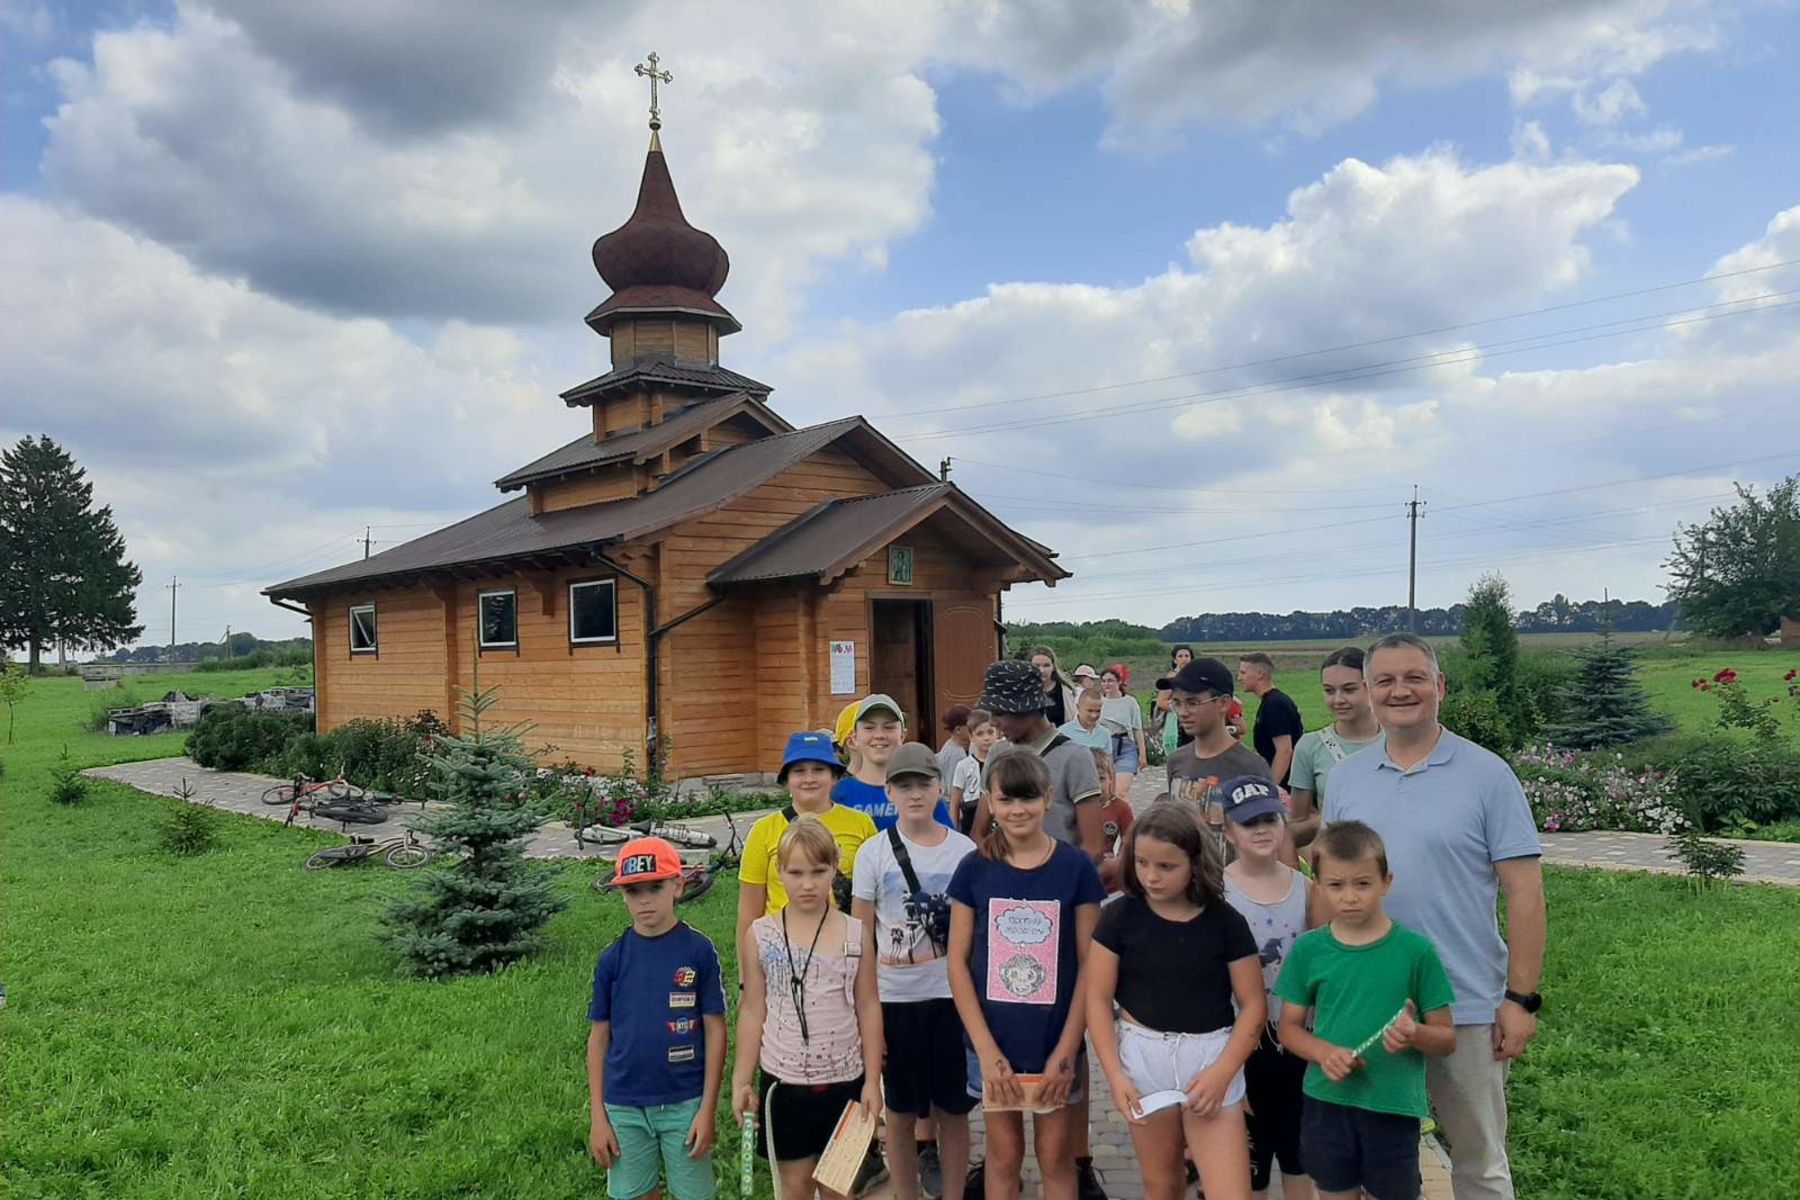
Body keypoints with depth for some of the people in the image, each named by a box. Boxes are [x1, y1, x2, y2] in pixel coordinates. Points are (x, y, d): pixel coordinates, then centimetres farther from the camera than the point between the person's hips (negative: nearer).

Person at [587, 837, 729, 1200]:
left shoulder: (699, 950, -8)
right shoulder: (612, 958, -2)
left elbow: (715, 1031, -4)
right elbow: (599, 1037, 4)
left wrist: (707, 1109, -7)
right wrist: (597, 1116, 2)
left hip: (685, 1104, -2)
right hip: (624, 1107, 2)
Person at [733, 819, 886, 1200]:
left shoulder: (854, 934, -6)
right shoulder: (761, 934, -5)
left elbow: (868, 1008, 0)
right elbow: (752, 1011, 0)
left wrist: (872, 1080, -2)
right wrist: (741, 1081, 0)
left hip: (844, 1079, 0)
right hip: (783, 1080, 0)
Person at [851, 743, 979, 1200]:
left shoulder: (964, 851, -2)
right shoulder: (873, 853, -4)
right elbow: (861, 940, 0)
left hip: (951, 995, 1)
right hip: (894, 999, 0)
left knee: (953, 1109, 9)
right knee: (900, 1111, 11)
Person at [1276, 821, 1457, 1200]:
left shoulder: (1415, 950, -9)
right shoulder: (1308, 949, -3)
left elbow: (1447, 1038, -3)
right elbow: (1290, 1027, 5)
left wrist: (1415, 1035, -24)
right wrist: (1323, 1052, -15)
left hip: (1394, 1107, -2)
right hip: (1326, 1103, 2)